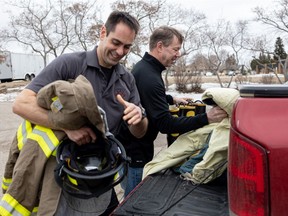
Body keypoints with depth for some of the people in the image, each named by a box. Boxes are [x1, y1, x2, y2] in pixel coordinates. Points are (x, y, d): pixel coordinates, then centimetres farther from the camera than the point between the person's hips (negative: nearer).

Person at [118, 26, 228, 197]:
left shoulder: (143, 67, 7)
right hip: (135, 152, -10)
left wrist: (172, 99, 27)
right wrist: (206, 119, -30)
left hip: (131, 147, 10)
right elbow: (166, 124, -28)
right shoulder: (150, 77, -26)